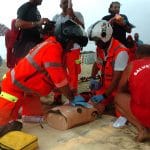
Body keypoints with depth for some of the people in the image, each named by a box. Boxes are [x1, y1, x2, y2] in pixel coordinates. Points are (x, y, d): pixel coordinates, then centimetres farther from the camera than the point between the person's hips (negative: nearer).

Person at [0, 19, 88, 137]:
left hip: (25, 88, 10)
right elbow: (60, 80, -20)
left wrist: (71, 95, 10)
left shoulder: (51, 45, 9)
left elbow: (61, 76, 12)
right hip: (14, 88, -10)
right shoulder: (52, 48, -22)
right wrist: (72, 98, -6)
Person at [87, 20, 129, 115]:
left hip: (117, 88, -7)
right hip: (104, 86, 7)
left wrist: (104, 96, -25)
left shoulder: (120, 52, -26)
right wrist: (93, 79, 0)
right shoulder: (99, 48, -2)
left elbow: (116, 79, -25)